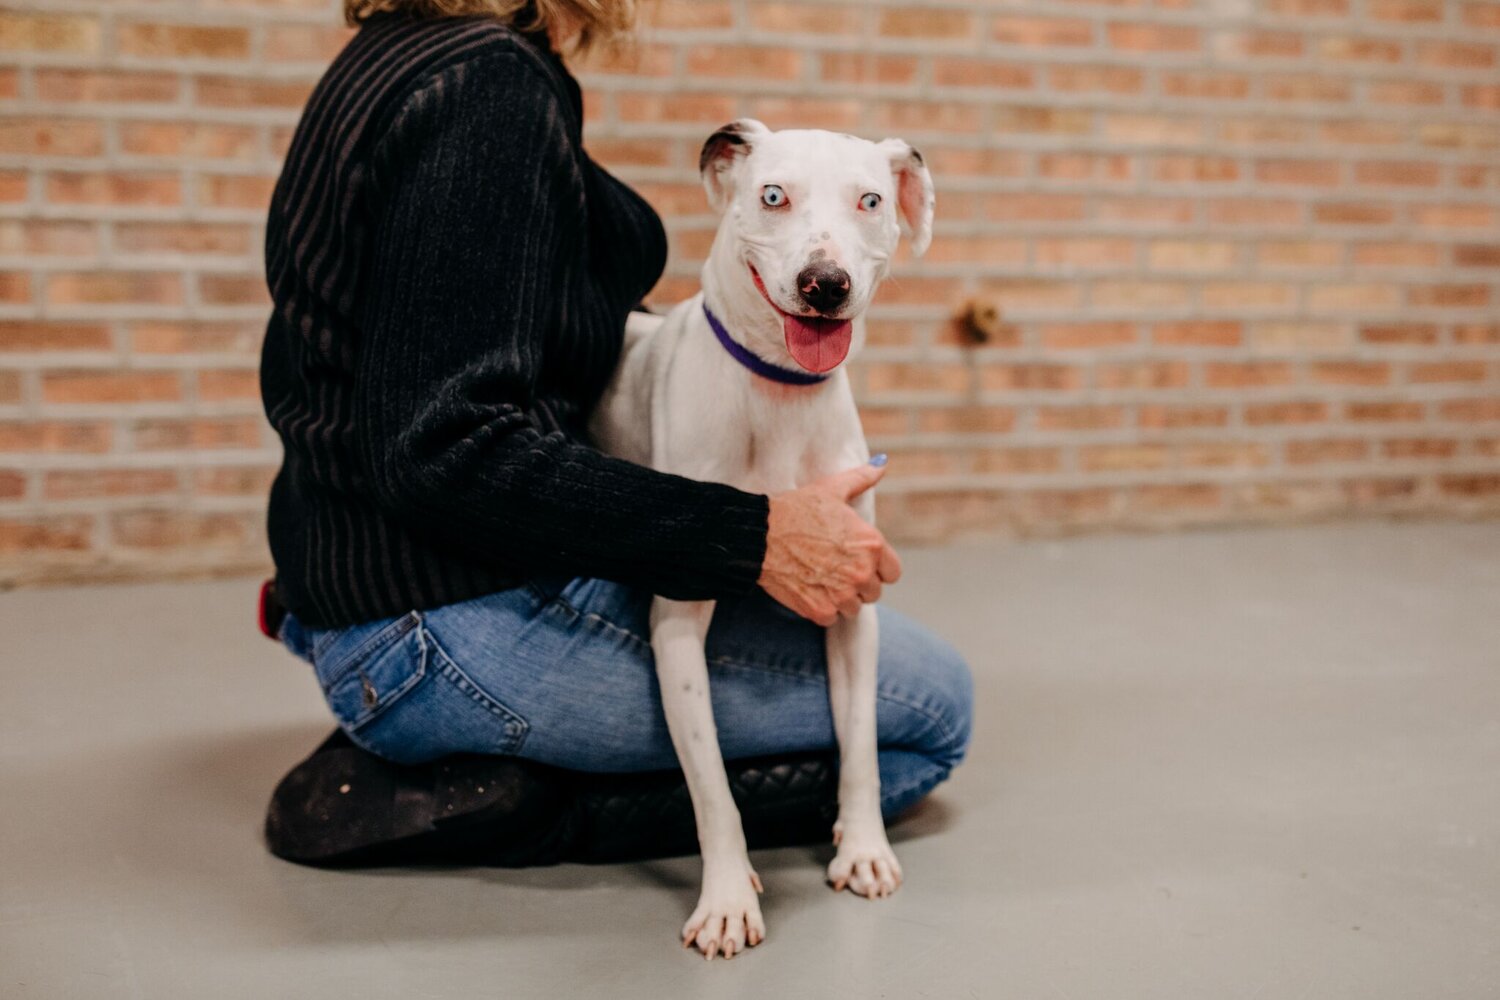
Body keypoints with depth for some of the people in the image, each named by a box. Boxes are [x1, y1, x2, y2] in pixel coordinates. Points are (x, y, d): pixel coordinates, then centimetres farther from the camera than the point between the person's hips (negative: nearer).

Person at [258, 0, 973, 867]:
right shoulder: (490, 84, -20)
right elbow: (448, 448, -28)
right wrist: (753, 541, -25)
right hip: (465, 628, -11)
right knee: (935, 703, 0)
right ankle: (525, 810, -7)